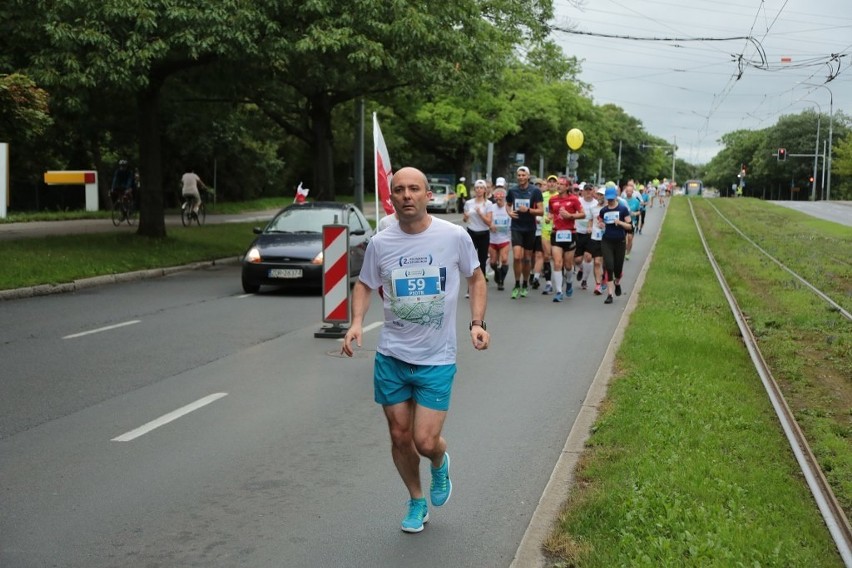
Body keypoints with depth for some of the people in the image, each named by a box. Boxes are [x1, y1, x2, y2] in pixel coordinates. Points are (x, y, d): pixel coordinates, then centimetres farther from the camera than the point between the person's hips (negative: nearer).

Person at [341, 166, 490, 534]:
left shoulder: (454, 236, -8)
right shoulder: (380, 243, -3)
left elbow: (476, 279, 7)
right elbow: (365, 284, 12)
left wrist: (477, 322, -7)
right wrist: (357, 321, -6)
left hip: (437, 359, -2)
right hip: (390, 356, 2)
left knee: (425, 441, -7)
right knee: (400, 436, 11)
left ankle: (440, 464, 31)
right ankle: (417, 501, 35)